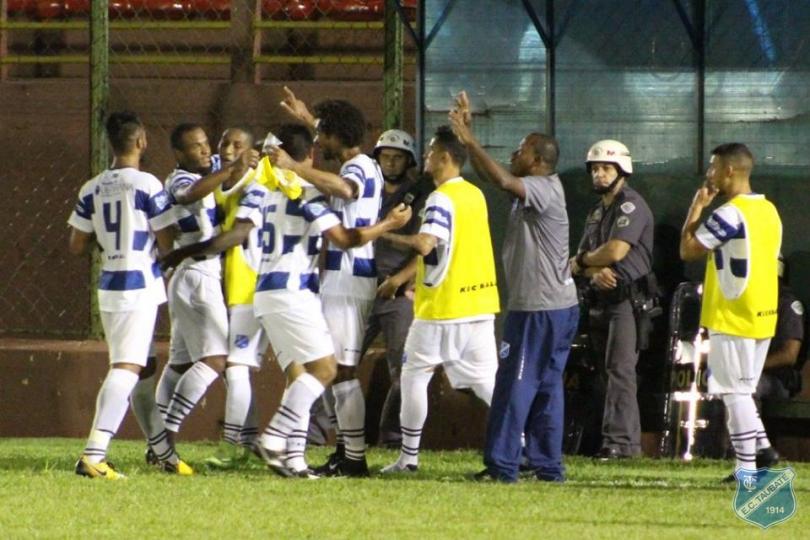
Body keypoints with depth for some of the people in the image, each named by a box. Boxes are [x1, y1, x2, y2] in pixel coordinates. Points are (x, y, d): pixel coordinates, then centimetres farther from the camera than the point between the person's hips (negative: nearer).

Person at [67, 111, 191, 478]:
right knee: (125, 369, -11)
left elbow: (77, 245, 8)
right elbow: (166, 244, -10)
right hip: (141, 284, -7)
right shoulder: (147, 186, -11)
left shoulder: (91, 190, 6)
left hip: (108, 284, 7)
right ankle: (93, 454, -23)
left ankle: (163, 451, 25)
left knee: (143, 369, 17)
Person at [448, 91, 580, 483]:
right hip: (558, 305, 10)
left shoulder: (546, 189, -15)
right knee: (546, 385, 10)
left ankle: (502, 465, -7)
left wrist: (469, 140, -25)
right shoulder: (531, 188, 14)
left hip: (540, 308, -10)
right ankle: (548, 465, 13)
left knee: (514, 383, -7)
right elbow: (489, 174, 21)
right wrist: (468, 133, 13)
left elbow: (501, 179, -30)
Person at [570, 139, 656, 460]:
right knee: (612, 371, 10)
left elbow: (616, 251, -20)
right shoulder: (597, 212, 20)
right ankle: (630, 441, 13)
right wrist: (595, 270, -10)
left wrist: (581, 262, -1)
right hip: (602, 300, 9)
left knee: (620, 370, -15)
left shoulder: (631, 205, -9)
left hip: (628, 300, -9)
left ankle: (618, 440, -20)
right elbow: (581, 258, 15)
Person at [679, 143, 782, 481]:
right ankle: (761, 449, 12)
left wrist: (696, 208, -2)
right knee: (742, 390, 18)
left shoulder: (729, 214, -16)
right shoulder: (769, 211, 11)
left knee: (734, 392, -3)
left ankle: (747, 467, -4)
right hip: (764, 316, 8)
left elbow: (688, 250, -12)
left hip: (733, 318, -8)